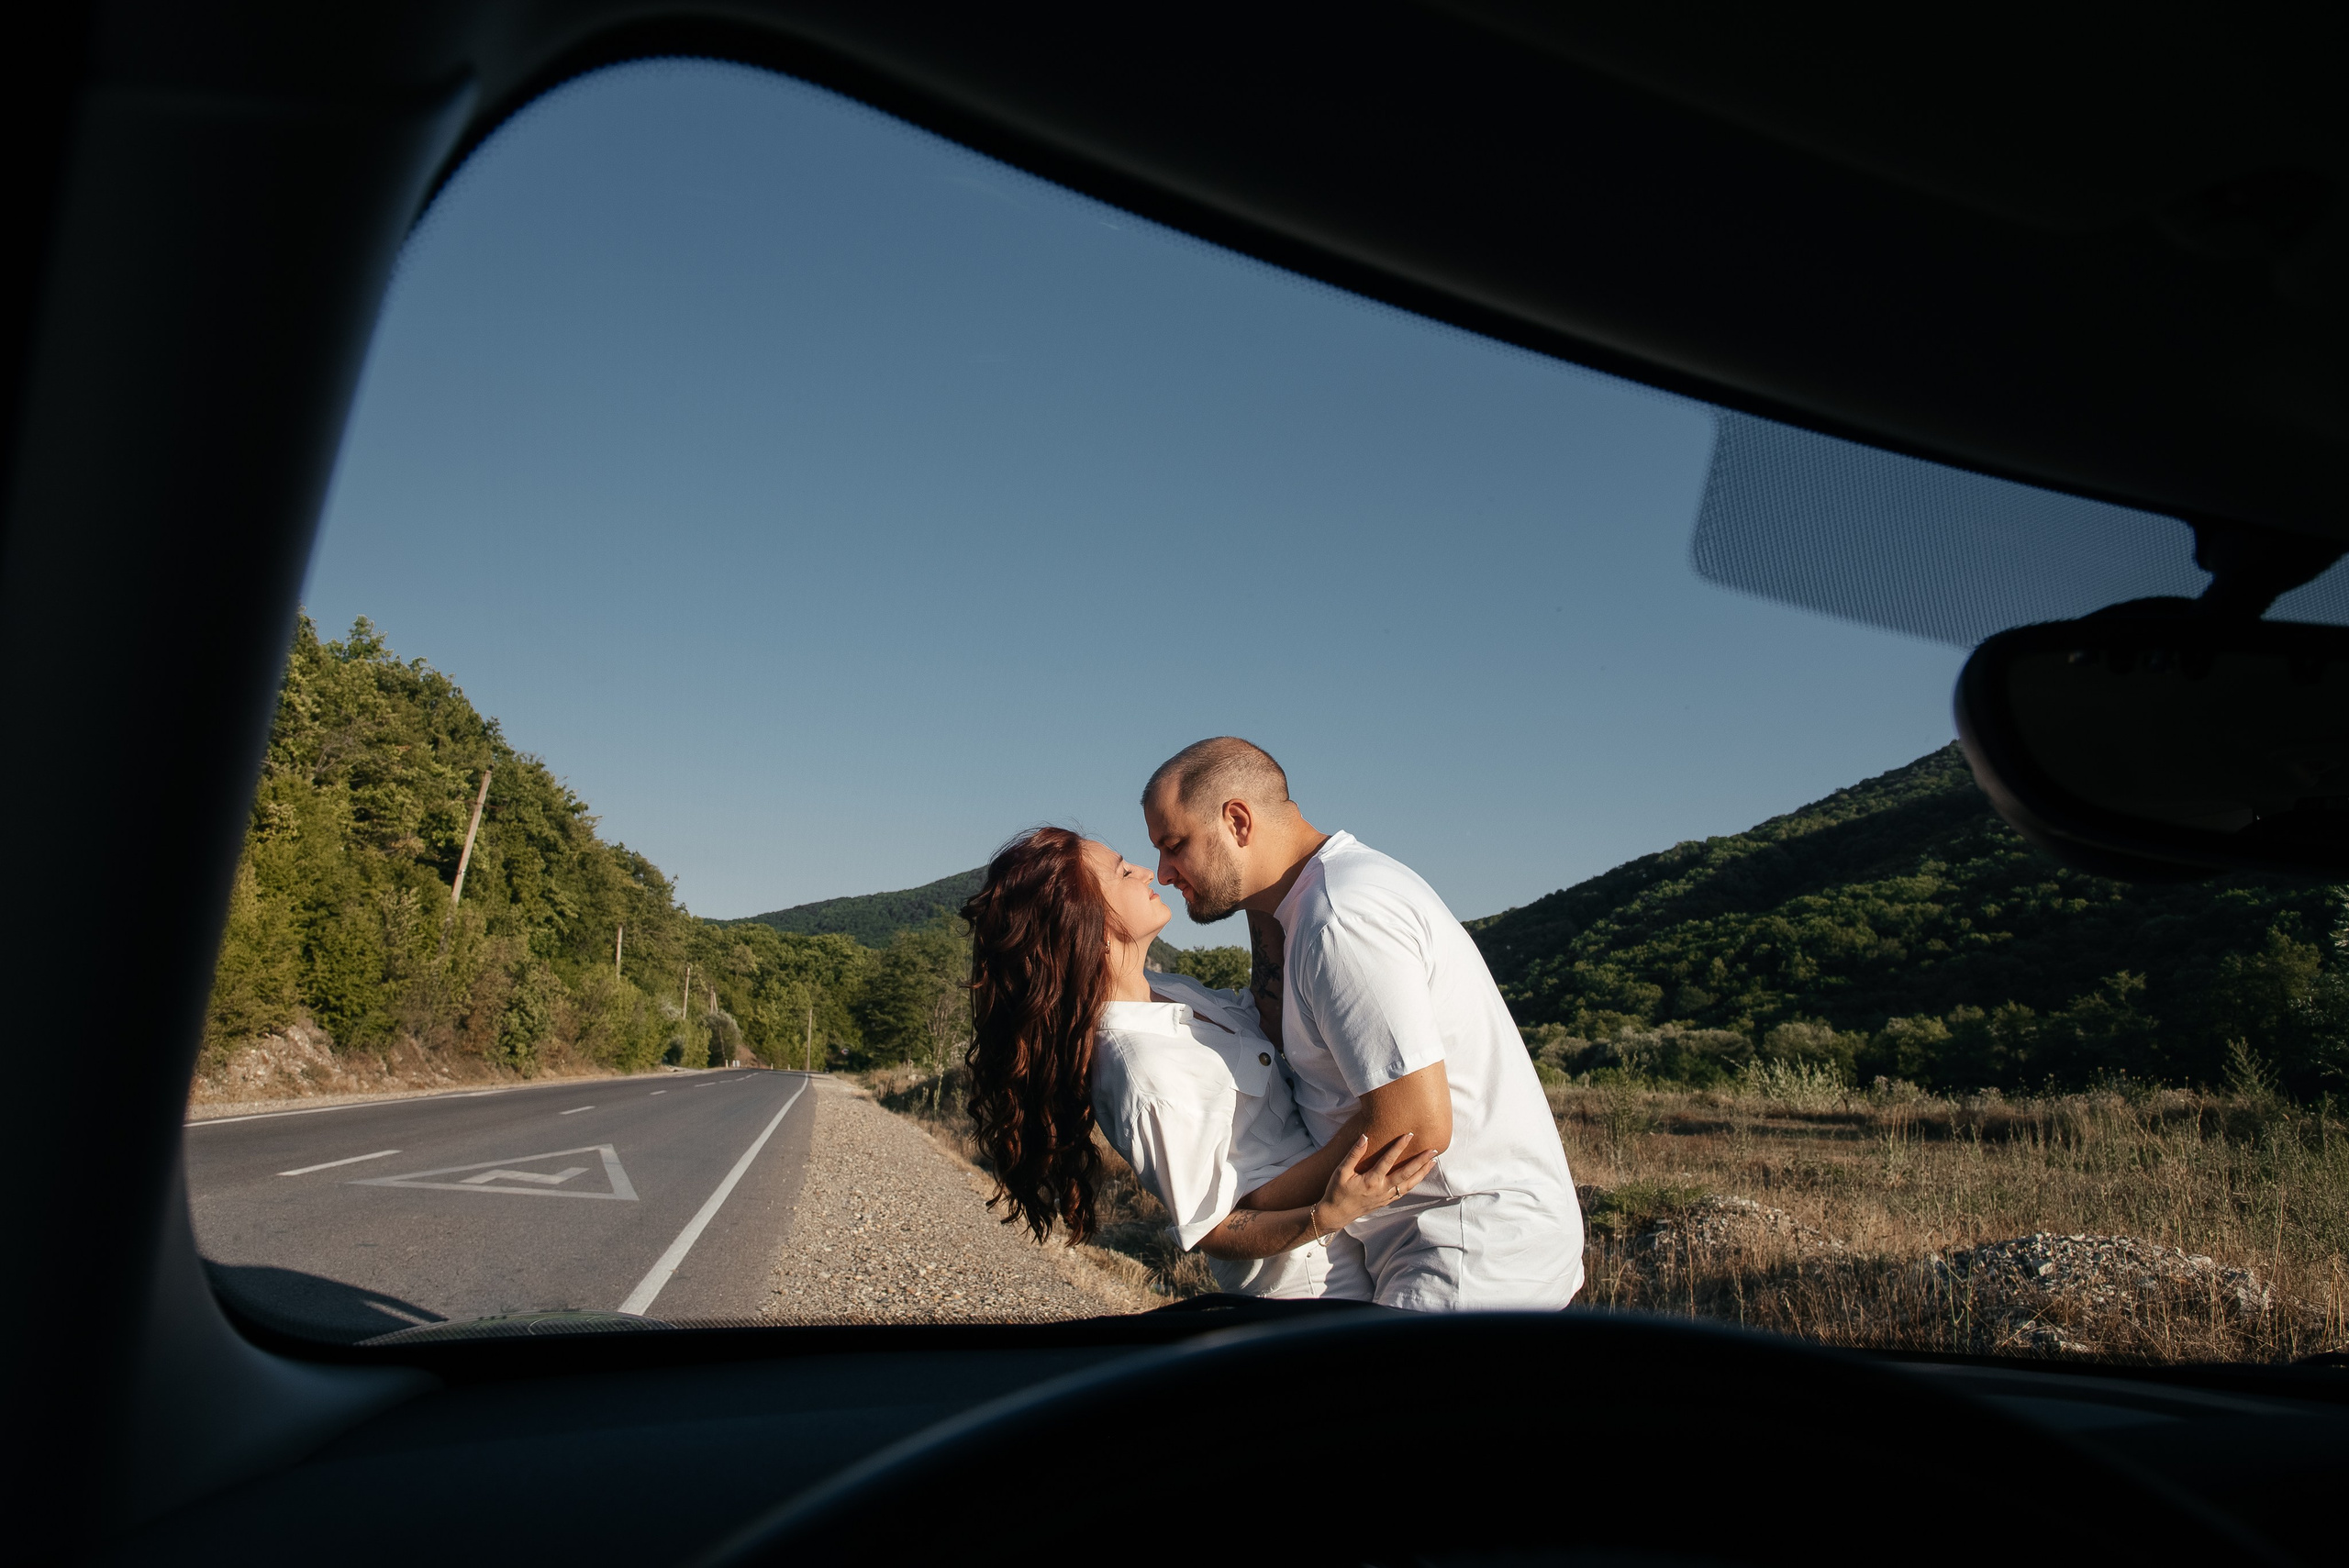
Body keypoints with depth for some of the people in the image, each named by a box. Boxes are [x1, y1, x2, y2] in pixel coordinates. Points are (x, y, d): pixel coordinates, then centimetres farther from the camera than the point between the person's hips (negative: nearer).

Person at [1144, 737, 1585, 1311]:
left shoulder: (1343, 919, -22)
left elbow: (1417, 1125, -24)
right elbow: (1285, 1041, 15)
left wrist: (1253, 1204, -14)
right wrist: (1263, 909, 8)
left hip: (1478, 1242, -9)